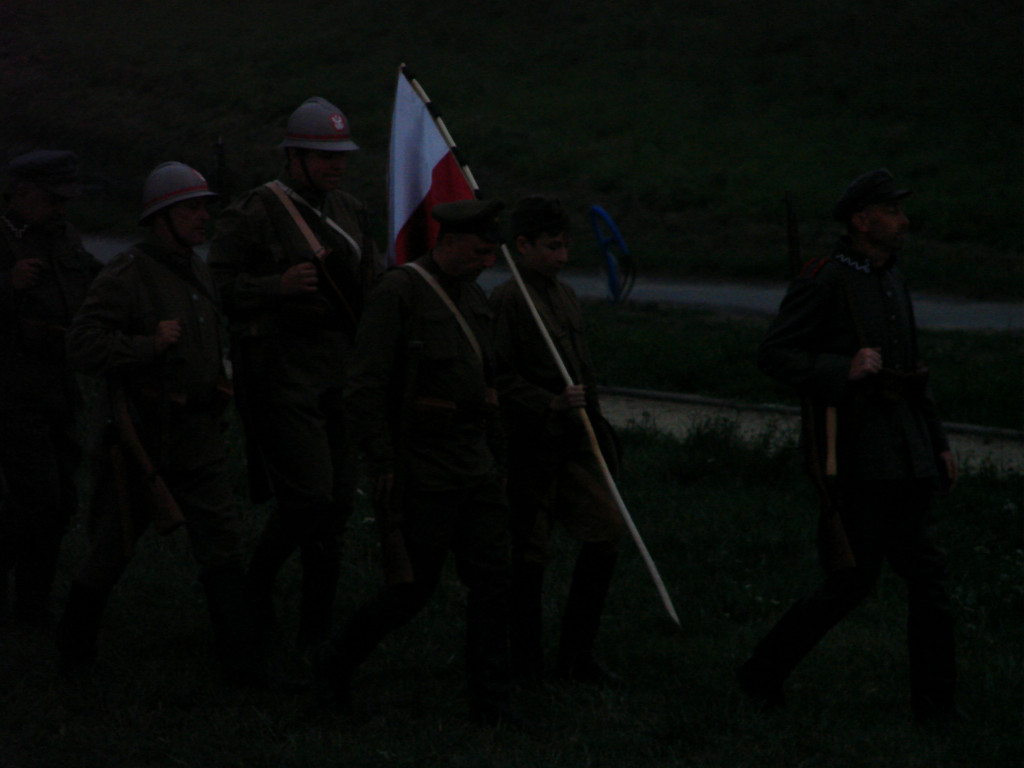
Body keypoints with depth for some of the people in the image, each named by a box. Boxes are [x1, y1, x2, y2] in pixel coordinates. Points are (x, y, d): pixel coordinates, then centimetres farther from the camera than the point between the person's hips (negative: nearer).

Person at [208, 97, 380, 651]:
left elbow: (369, 290, 24)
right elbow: (219, 287, -13)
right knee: (310, 496, -15)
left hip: (338, 374, 7)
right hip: (280, 377, -7)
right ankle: (254, 588, 10)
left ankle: (317, 635, 15)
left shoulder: (349, 214, 15)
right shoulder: (254, 214, -9)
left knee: (338, 502, 5)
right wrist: (278, 286, -26)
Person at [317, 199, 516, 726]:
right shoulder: (397, 293, -13)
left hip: (473, 465, 7)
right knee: (414, 587, -2)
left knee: (492, 579, 0)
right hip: (420, 471, -7)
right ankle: (339, 660, 20)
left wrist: (496, 455, 21)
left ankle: (489, 702, 5)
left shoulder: (472, 297, 13)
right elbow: (364, 386, -17)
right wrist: (381, 462, -21)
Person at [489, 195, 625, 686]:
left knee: (606, 530, -1)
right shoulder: (506, 301, -11)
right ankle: (524, 660, 14)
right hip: (528, 446, -7)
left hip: (572, 443, 8)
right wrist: (551, 403, -22)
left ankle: (577, 654, 10)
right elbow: (499, 378, -16)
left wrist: (601, 437, 24)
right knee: (527, 553, 0)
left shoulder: (565, 296, 16)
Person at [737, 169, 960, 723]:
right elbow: (773, 355, -13)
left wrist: (938, 443, 19)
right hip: (855, 448, -8)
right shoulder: (824, 281, -10)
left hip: (905, 448, 8)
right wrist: (842, 372, -25)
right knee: (853, 581, -9)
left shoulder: (892, 281, 16)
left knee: (925, 573, 5)